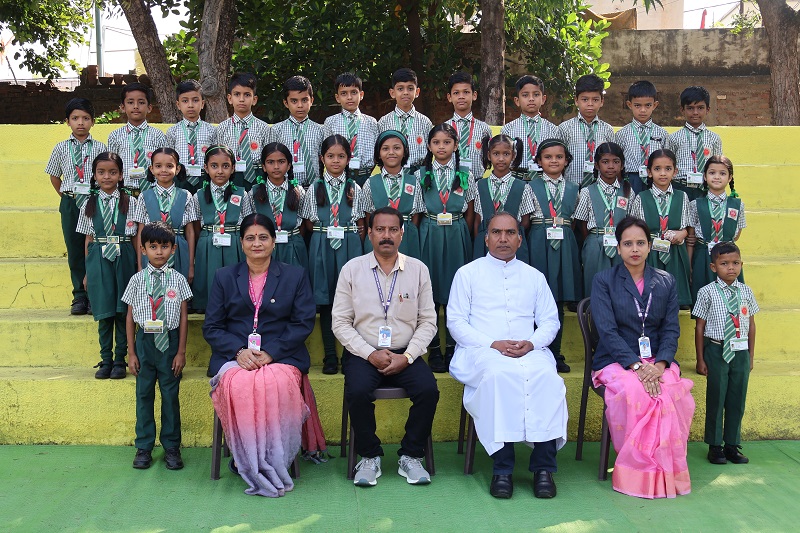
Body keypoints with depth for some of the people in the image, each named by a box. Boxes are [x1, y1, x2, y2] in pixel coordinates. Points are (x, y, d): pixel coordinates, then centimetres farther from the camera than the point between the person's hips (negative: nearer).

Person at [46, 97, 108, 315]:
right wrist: (67, 197, 10)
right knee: (74, 251, 6)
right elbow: (54, 177, 16)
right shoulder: (61, 148, 7)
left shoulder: (100, 148, 1)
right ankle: (80, 297, 13)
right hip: (70, 203, 2)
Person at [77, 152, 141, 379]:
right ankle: (106, 360, 15)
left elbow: (136, 239, 2)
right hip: (99, 260, 1)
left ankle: (120, 360, 12)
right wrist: (88, 271, 8)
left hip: (123, 258, -1)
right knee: (104, 312, 5)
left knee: (123, 311, 2)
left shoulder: (130, 202, 2)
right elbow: (89, 240, 10)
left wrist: (139, 267, -2)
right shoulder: (89, 204, 8)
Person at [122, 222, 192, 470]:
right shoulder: (137, 280, 0)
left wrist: (181, 351, -4)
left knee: (170, 395, 7)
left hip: (170, 340, -1)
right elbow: (130, 318, 4)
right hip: (145, 340, 1)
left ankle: (171, 447, 19)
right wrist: (131, 352, 1)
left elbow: (183, 317, -1)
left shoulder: (177, 279, -2)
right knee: (144, 395, 9)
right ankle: (144, 447, 21)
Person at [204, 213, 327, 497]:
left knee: (278, 384, -35)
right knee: (238, 385, -34)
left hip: (282, 357, -1)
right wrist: (239, 351, -9)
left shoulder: (295, 276, 13)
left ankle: (275, 461, -20)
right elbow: (211, 327, 10)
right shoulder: (224, 277, 17)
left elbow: (303, 322, 4)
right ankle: (246, 461, -17)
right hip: (235, 357, 1)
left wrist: (271, 352, -11)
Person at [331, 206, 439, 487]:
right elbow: (340, 322, 0)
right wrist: (370, 354, -12)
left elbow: (428, 321, 5)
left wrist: (407, 357, -10)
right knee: (358, 392, -30)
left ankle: (411, 456, -4)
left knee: (428, 390, -25)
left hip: (405, 354, 1)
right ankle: (369, 456, -6)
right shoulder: (352, 269, 2)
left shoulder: (418, 269, 5)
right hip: (363, 353, -1)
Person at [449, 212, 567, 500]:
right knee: (499, 374, -37)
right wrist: (493, 344, -10)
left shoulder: (534, 277, 23)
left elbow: (550, 321, 16)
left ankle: (543, 467, -26)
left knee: (547, 376, -32)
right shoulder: (468, 273, 14)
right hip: (481, 352, -2)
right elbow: (456, 321, 4)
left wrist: (531, 343, -7)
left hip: (529, 352, 2)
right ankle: (502, 468, -31)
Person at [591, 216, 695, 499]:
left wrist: (659, 365, -13)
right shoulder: (604, 281, 3)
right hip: (616, 360, -2)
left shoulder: (666, 282, 13)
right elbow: (607, 331, -7)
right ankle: (636, 469, -18)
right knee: (633, 390, -35)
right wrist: (637, 365, -20)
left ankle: (667, 470, -14)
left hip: (658, 361, 3)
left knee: (674, 392, -30)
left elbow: (671, 329, 6)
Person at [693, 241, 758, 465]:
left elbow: (751, 325, 10)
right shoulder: (707, 292, -6)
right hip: (717, 351, -3)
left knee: (737, 400, 9)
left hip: (741, 351, 3)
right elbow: (700, 326, -3)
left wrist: (750, 356, 10)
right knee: (716, 398, 4)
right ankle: (715, 446, 16)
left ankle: (732, 445, 22)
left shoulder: (746, 292, 5)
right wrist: (701, 359, -4)